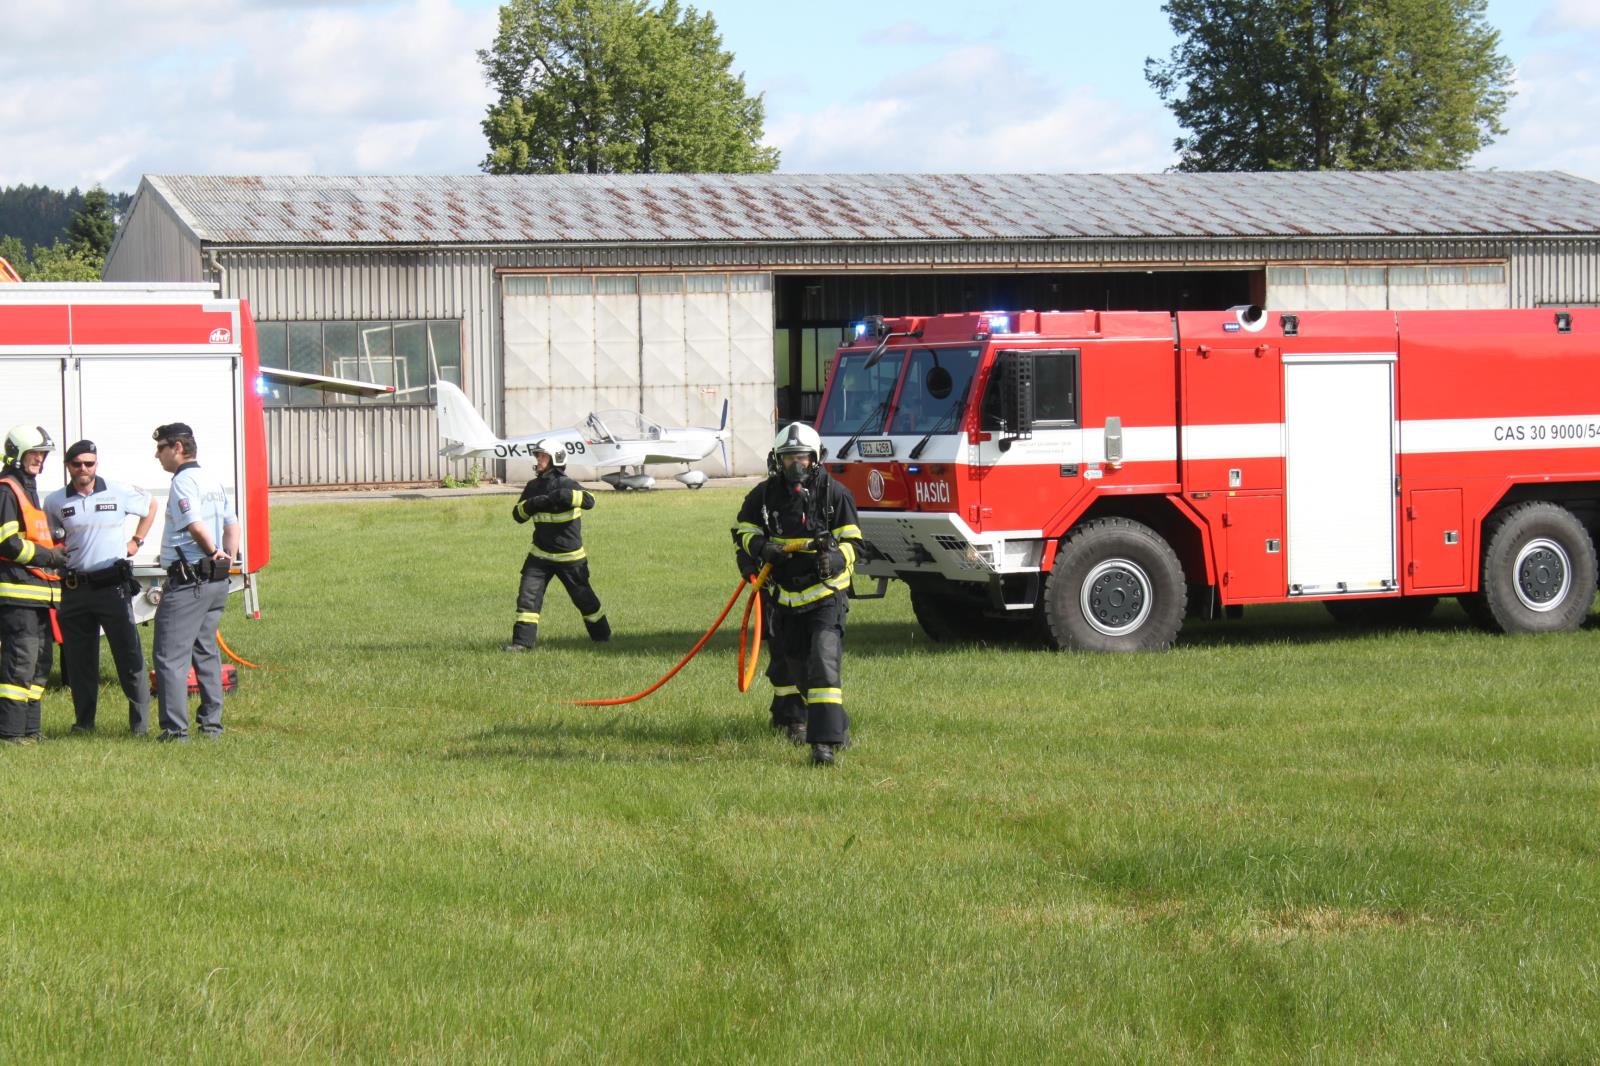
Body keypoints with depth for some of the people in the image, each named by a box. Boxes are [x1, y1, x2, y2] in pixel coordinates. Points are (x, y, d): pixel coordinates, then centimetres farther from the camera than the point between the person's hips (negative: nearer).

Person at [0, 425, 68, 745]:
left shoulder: (29, 489, 22)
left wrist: (56, 550, 15)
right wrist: (49, 556, -11)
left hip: (38, 591, 10)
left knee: (40, 662, 11)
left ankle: (29, 728, 16)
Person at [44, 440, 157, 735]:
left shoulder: (119, 494, 1)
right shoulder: (55, 502, 5)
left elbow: (150, 507, 19)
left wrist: (137, 541, 12)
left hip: (113, 585, -2)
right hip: (74, 587, 2)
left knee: (129, 655, -4)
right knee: (79, 659, 5)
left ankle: (141, 722, -1)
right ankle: (84, 721, 15)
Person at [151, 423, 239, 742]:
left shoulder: (183, 481, -12)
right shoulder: (214, 480, 16)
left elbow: (196, 526, -22)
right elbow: (232, 525, 19)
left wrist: (212, 551, -5)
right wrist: (227, 558, 9)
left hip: (188, 580, -9)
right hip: (217, 581, 9)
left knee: (170, 656, -8)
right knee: (206, 652, 17)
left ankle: (175, 728, -13)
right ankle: (212, 723, 19)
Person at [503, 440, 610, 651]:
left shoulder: (565, 484, -12)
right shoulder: (533, 487, 7)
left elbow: (589, 500, -28)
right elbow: (518, 515, 8)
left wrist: (560, 496, -38)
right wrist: (532, 504, -13)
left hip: (570, 557, -5)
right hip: (541, 554, 5)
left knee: (583, 597, 8)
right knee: (528, 595, -9)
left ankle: (601, 634, 29)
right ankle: (523, 641, -8)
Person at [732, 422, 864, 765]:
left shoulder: (834, 493, -7)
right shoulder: (765, 495, 1)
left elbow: (851, 540, -2)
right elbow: (743, 529, 13)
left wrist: (835, 560, -23)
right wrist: (760, 547, -9)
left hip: (826, 594, -5)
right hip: (786, 595, 5)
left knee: (824, 663, -19)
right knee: (798, 669, 14)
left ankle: (825, 741, -22)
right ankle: (837, 725, 32)